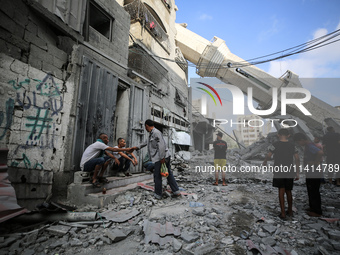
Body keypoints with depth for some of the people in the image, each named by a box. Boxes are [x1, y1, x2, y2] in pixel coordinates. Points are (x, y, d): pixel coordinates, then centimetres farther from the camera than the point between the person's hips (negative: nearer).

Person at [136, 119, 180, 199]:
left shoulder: (156, 132, -11)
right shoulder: (151, 134, 21)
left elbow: (161, 145, -20)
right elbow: (146, 142, 36)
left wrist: (162, 157, -22)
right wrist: (137, 147, 45)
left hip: (161, 157, -10)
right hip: (165, 157, 10)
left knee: (157, 176, 1)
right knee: (168, 174, 10)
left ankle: (158, 194, 12)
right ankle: (176, 191, 12)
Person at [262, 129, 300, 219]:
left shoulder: (275, 145, -7)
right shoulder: (292, 145, 5)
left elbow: (268, 156, -5)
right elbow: (297, 159, 4)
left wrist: (264, 162, 16)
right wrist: (297, 173, 9)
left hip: (279, 171, -4)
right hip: (290, 171, 4)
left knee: (281, 191, 0)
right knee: (288, 191, 16)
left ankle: (283, 213, 0)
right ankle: (290, 211, 28)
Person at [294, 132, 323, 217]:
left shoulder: (310, 146, -23)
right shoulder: (307, 146, 9)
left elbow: (320, 153, -39)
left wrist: (315, 162, -28)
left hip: (314, 173, -10)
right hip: (310, 173, 10)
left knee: (314, 192, 2)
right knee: (311, 191, 20)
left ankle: (317, 212, 14)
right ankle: (313, 207, 34)